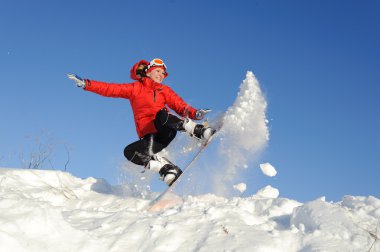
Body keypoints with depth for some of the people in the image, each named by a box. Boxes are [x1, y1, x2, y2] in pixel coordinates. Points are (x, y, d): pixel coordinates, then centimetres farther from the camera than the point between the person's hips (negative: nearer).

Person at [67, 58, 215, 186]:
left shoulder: (165, 90, 22)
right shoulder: (135, 88, 18)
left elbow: (181, 106, 12)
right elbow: (110, 89, 11)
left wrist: (196, 114, -9)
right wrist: (85, 84, -1)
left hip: (166, 131, -1)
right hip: (149, 137, 1)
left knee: (162, 114, -33)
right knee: (130, 151, -28)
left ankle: (199, 131, -35)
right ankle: (167, 169, -29)